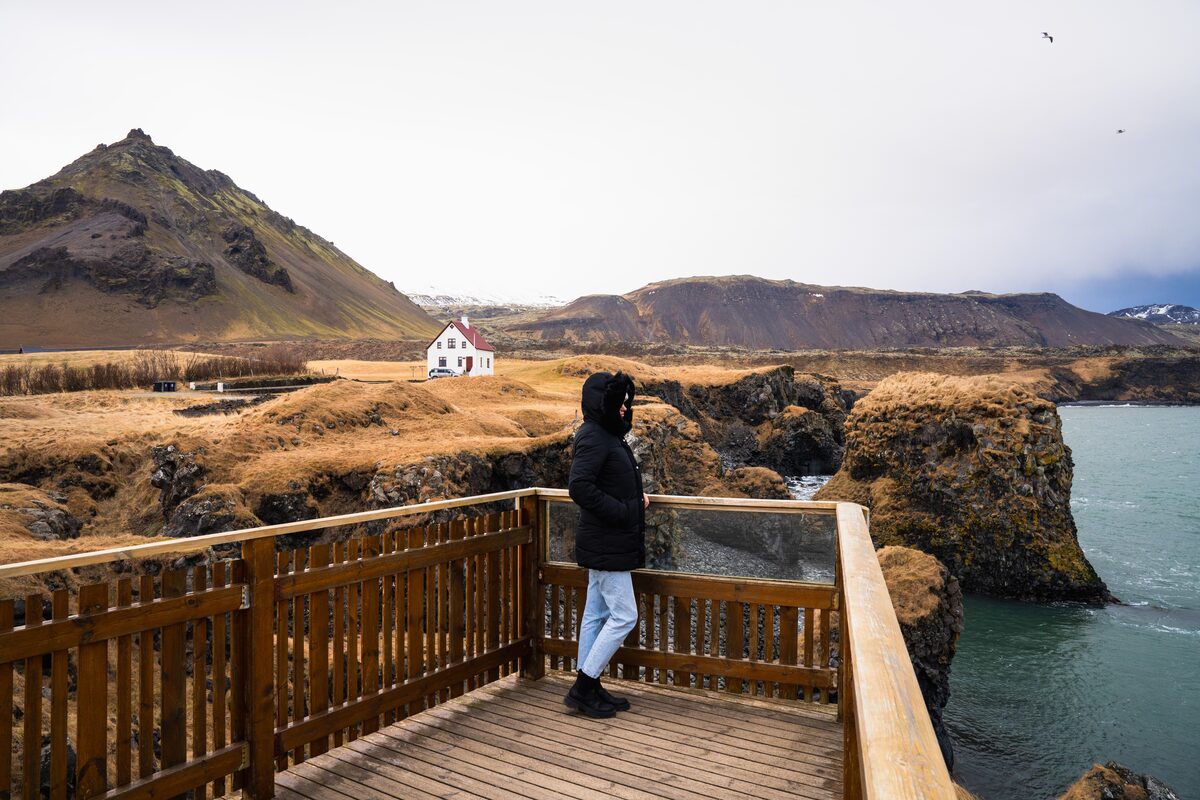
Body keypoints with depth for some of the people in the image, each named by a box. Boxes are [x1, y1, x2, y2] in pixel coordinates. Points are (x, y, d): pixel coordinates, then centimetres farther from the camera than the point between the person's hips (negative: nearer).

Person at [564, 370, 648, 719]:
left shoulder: (607, 435, 14)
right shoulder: (593, 437, -18)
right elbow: (579, 486, -28)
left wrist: (636, 496, 8)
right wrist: (623, 511, -22)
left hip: (604, 544, 10)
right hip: (607, 545, -10)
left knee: (596, 615, 15)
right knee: (623, 616, -4)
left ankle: (588, 689, 24)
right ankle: (582, 688, 5)